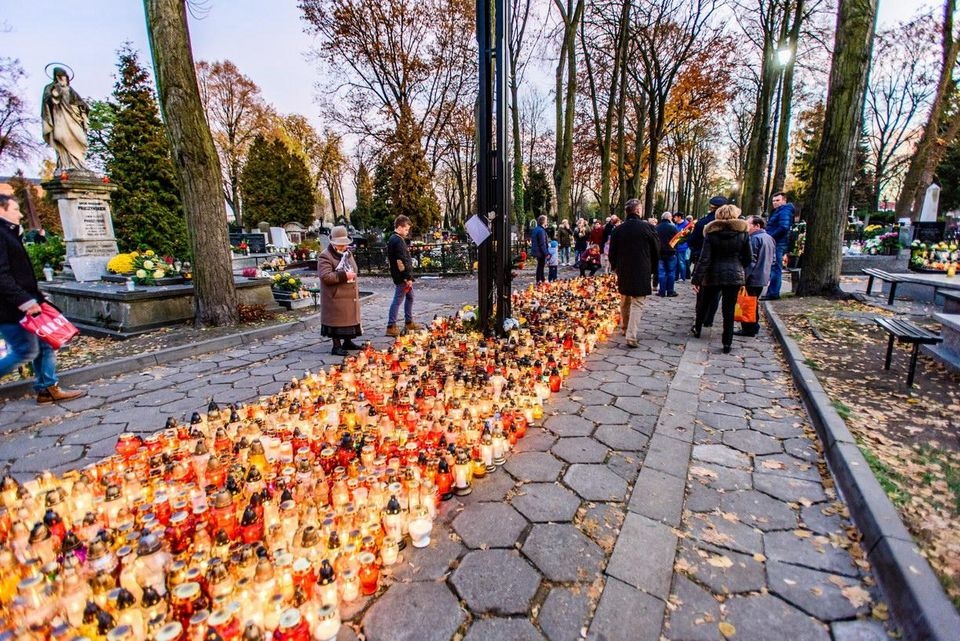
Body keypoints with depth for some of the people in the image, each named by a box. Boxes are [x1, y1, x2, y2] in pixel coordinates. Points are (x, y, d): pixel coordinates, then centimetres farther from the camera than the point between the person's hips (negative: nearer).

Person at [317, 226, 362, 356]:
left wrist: (356, 289, 20)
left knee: (350, 318, 15)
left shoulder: (347, 253, 14)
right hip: (335, 297, -8)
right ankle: (336, 346, 10)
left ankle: (348, 342, 29)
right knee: (337, 320, 0)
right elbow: (325, 276, -25)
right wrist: (344, 276, -25)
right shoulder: (325, 256, -13)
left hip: (350, 295, 8)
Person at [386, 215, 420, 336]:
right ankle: (391, 327, 1)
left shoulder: (393, 239, 15)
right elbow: (403, 261, -22)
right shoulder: (398, 240, -18)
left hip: (403, 276, 11)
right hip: (402, 277, -11)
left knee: (410, 297, 19)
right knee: (398, 300, -5)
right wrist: (408, 277, -21)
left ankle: (409, 323, 29)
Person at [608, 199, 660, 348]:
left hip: (623, 272, 4)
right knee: (637, 303, -2)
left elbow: (612, 252, 6)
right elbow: (656, 250, 0)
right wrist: (652, 269, 14)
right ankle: (631, 336, -12)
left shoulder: (618, 230, -1)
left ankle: (625, 329, 34)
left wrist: (615, 267, 22)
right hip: (641, 272, -4)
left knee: (625, 301, 20)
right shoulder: (647, 228, -9)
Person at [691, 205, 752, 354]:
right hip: (735, 276, 1)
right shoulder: (743, 233, -1)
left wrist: (696, 279, -10)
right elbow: (747, 258, 4)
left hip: (714, 275, -1)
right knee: (729, 310, 3)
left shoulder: (712, 233, -6)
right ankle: (727, 343, 4)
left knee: (703, 303, 21)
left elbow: (704, 259, -11)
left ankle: (697, 329, 36)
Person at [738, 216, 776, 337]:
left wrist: (745, 275, -17)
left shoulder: (755, 238, -15)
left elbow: (751, 259, -20)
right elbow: (773, 259, 20)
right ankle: (754, 327, 24)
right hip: (763, 277, 9)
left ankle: (748, 329, 1)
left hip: (753, 277, -9)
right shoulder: (770, 238, 14)